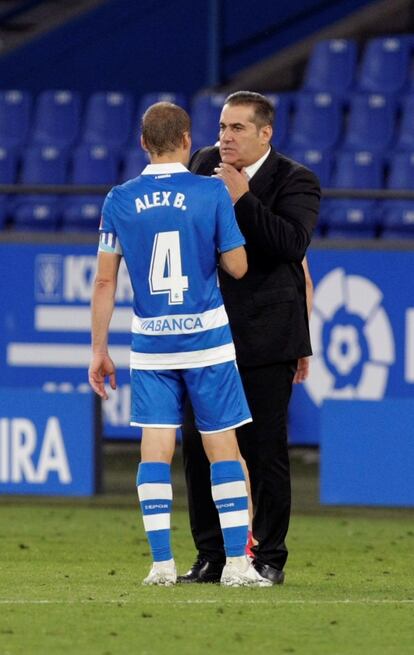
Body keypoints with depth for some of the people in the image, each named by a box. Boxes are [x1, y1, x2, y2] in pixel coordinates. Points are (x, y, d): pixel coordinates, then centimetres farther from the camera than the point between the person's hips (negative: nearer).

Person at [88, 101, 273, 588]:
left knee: (155, 448, 4)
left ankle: (161, 562, 1)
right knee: (222, 447, 3)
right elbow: (237, 267, -3)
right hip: (206, 338, -2)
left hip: (150, 343, 2)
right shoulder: (212, 193, -7)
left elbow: (105, 280, 3)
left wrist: (98, 348, 10)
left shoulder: (119, 201, 0)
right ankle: (236, 562, 1)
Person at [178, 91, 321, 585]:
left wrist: (243, 199, -24)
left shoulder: (295, 182, -5)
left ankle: (268, 558, 8)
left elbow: (293, 243, -21)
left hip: (265, 338, -5)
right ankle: (210, 557, 11)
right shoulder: (205, 165, 9)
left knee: (265, 449, -1)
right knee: (199, 446, 3)